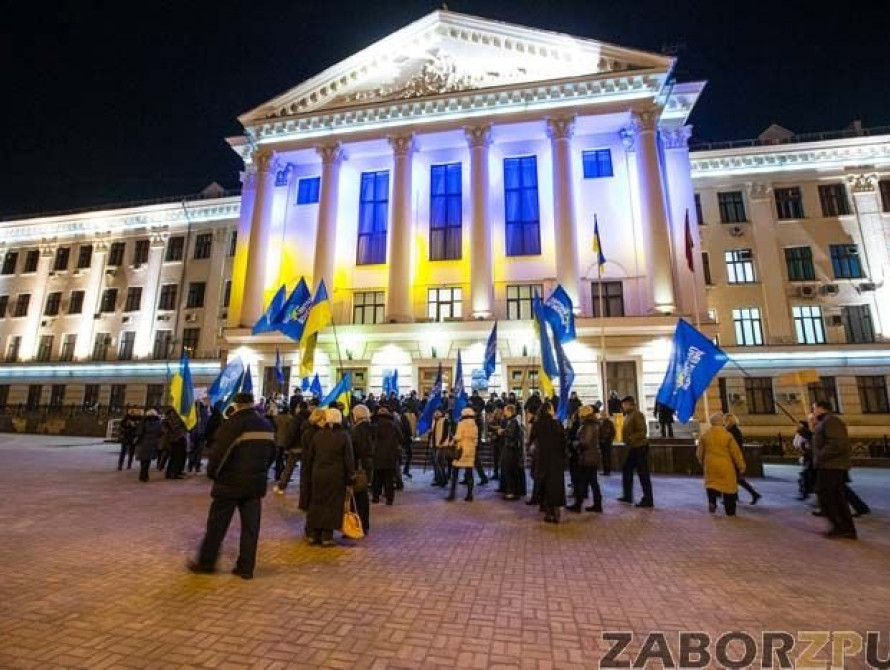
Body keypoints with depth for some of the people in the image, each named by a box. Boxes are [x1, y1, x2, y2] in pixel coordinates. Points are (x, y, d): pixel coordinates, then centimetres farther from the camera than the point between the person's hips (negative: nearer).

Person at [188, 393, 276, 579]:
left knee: (217, 524, 12)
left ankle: (206, 562, 26)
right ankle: (246, 567, 16)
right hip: (256, 483, 5)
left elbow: (217, 451, -16)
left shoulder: (233, 424, -14)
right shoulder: (267, 425, 6)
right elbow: (271, 453, 12)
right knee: (250, 525, 10)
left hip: (231, 482, -5)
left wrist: (212, 472, 1)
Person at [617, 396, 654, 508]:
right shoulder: (628, 415, 12)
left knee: (643, 474, -2)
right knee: (626, 470, 15)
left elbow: (642, 432, -22)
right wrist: (622, 436, 7)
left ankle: (648, 500, 6)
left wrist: (630, 439, -27)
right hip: (633, 448, 10)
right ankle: (628, 496, 26)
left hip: (640, 447, -10)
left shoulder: (637, 414, -16)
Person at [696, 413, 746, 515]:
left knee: (711, 483, 16)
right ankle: (730, 512, 18)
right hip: (725, 466, -1)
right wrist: (741, 466, 6)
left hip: (710, 465, 1)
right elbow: (736, 452, -5)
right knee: (728, 487, 11)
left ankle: (712, 502, -8)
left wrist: (703, 462, 25)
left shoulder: (705, 436, -1)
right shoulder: (728, 435, -9)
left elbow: (699, 453, 7)